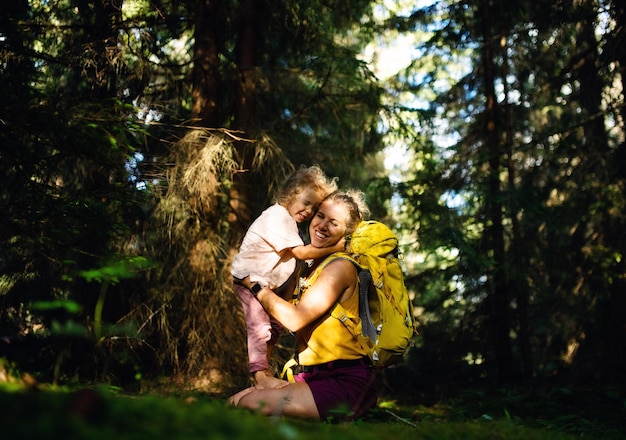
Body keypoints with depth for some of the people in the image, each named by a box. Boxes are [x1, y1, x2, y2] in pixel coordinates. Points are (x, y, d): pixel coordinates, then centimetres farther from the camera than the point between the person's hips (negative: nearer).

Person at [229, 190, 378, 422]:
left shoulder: (341, 267, -12)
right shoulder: (313, 265, 16)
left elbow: (296, 318, -18)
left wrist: (255, 285, -7)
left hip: (346, 384, -9)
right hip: (314, 376, 9)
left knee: (248, 404, -21)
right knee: (233, 401, 0)